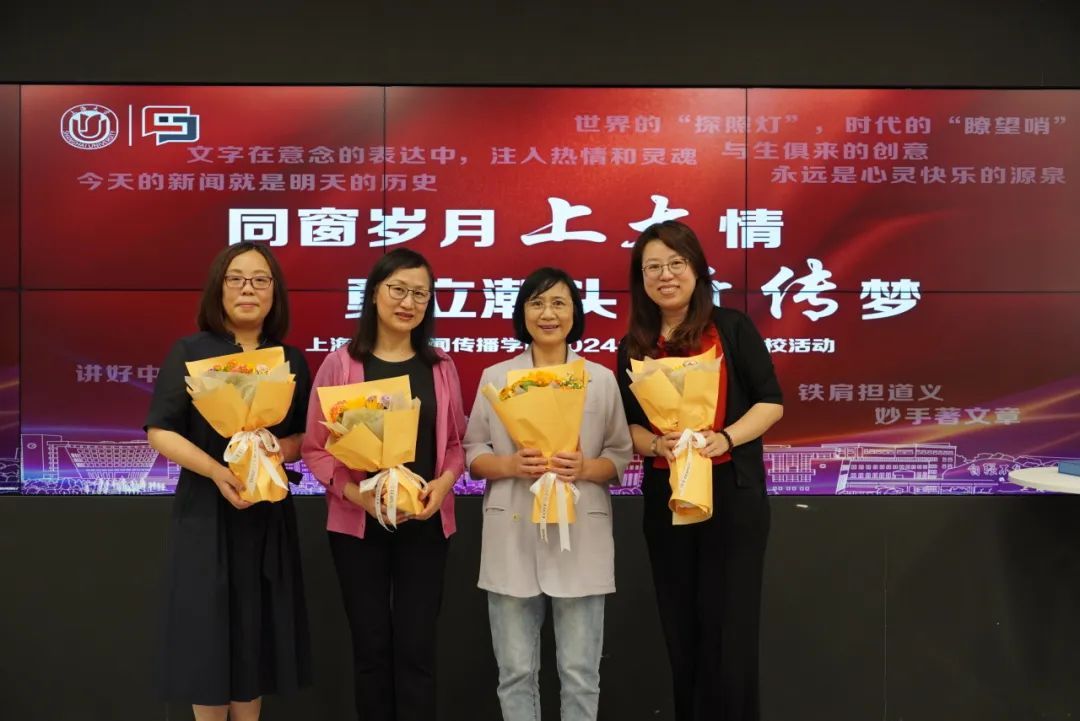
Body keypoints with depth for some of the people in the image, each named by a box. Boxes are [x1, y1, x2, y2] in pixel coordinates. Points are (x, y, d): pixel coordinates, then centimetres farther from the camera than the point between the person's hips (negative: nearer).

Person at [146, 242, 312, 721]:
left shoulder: (292, 360, 6)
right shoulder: (190, 352, -3)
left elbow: (307, 437, 8)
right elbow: (160, 431, -8)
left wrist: (275, 449, -15)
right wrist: (217, 471, -23)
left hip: (269, 512, 3)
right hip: (205, 511, -3)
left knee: (258, 631, 9)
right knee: (208, 631, 1)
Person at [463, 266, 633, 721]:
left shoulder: (602, 379, 5)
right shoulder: (495, 378, 6)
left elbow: (621, 456, 6)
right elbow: (471, 452, 6)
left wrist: (586, 468, -14)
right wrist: (510, 465, -14)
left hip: (580, 538, 0)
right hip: (513, 540, 1)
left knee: (580, 674, 5)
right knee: (516, 672, 8)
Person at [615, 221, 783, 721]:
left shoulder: (731, 328, -4)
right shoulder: (634, 346, 7)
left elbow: (771, 402, -4)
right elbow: (627, 424, 8)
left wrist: (725, 438, -20)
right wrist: (657, 444, -14)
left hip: (733, 492, -3)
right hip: (664, 497, 4)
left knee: (728, 627, 1)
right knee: (681, 627, 11)